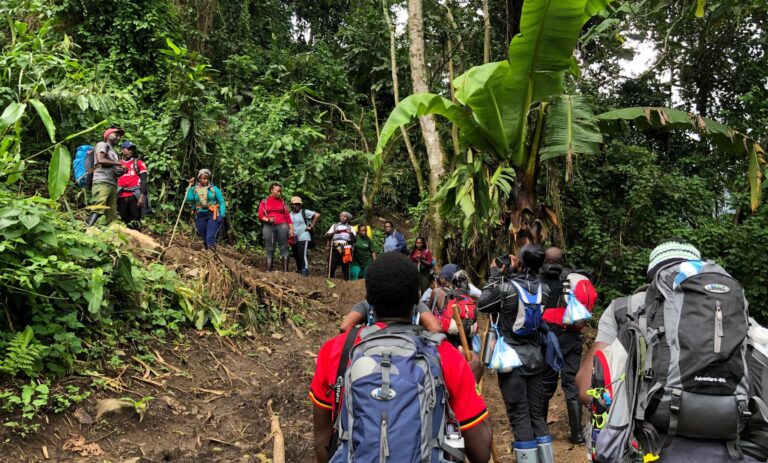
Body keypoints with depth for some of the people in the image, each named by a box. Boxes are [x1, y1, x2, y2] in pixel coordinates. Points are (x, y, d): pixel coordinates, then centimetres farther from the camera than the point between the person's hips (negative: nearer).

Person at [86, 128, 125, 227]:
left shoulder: (114, 152, 29)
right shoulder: (102, 145, 9)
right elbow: (100, 160, -9)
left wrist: (120, 171, 3)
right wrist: (117, 163, 0)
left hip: (112, 184, 8)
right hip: (102, 182, -8)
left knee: (111, 216, -1)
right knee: (98, 210, -23)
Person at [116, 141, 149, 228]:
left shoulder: (138, 163, 7)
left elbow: (144, 180, 0)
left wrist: (142, 196, -11)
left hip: (135, 196, -3)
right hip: (122, 198, 3)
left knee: (135, 223, -5)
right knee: (124, 222, 7)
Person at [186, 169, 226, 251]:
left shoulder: (214, 189, 2)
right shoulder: (195, 189, 9)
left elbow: (222, 202, 1)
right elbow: (189, 198, -9)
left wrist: (222, 215, -11)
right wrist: (190, 186, -9)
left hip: (213, 215, -3)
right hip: (200, 216, 3)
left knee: (210, 238, -16)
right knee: (204, 238, 10)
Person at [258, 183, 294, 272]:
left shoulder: (282, 202, 12)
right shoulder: (264, 202, 10)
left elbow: (287, 216, 8)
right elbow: (260, 216, 5)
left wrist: (291, 228, 0)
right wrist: (268, 219, -14)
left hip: (282, 226, 1)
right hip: (268, 227, 0)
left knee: (284, 248, -4)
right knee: (270, 249, -1)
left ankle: (285, 270, -5)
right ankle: (268, 271, -2)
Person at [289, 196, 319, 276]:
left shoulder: (304, 212, -4)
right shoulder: (289, 214, 12)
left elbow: (317, 215, -12)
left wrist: (311, 226, -10)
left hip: (303, 238, -6)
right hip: (293, 239, 6)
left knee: (302, 256, -13)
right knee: (296, 257, 12)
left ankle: (305, 274, -11)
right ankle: (298, 272, 23)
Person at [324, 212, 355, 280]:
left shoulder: (350, 227, 15)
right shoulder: (335, 225, 17)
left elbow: (354, 240, 6)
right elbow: (327, 235, 9)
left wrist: (351, 233, -14)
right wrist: (334, 232, -8)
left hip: (346, 249, 0)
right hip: (335, 249, 1)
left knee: (346, 267, -1)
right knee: (332, 266, -6)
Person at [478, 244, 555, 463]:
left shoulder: (507, 287, -16)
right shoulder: (543, 288, -2)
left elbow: (482, 304, -2)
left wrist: (495, 276, 2)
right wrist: (514, 273, 13)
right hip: (535, 358, 5)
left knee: (519, 416, 1)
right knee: (537, 414, 14)